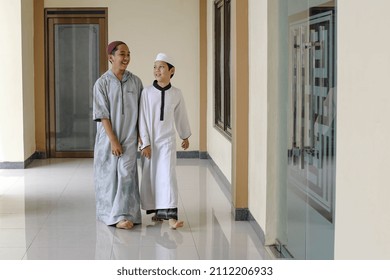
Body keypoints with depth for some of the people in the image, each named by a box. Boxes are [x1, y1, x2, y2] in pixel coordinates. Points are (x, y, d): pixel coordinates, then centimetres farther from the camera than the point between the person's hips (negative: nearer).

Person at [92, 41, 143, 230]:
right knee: (108, 175, 4)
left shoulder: (135, 82, 3)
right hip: (108, 138, -2)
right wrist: (113, 140, -14)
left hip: (129, 137, 2)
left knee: (126, 174, -8)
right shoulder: (102, 83, -6)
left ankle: (123, 216, -8)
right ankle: (108, 213, 17)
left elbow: (141, 110, 9)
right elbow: (102, 115, -9)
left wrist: (140, 134, 4)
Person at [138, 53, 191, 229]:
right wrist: (145, 143, -9)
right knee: (150, 176, 6)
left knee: (168, 175, -10)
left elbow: (181, 116, 15)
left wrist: (185, 136, 24)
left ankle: (170, 215, -14)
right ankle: (157, 210, 22)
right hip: (149, 140, 0)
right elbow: (142, 119, -5)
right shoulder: (147, 92, -5)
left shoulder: (176, 94, 0)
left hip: (167, 140, 0)